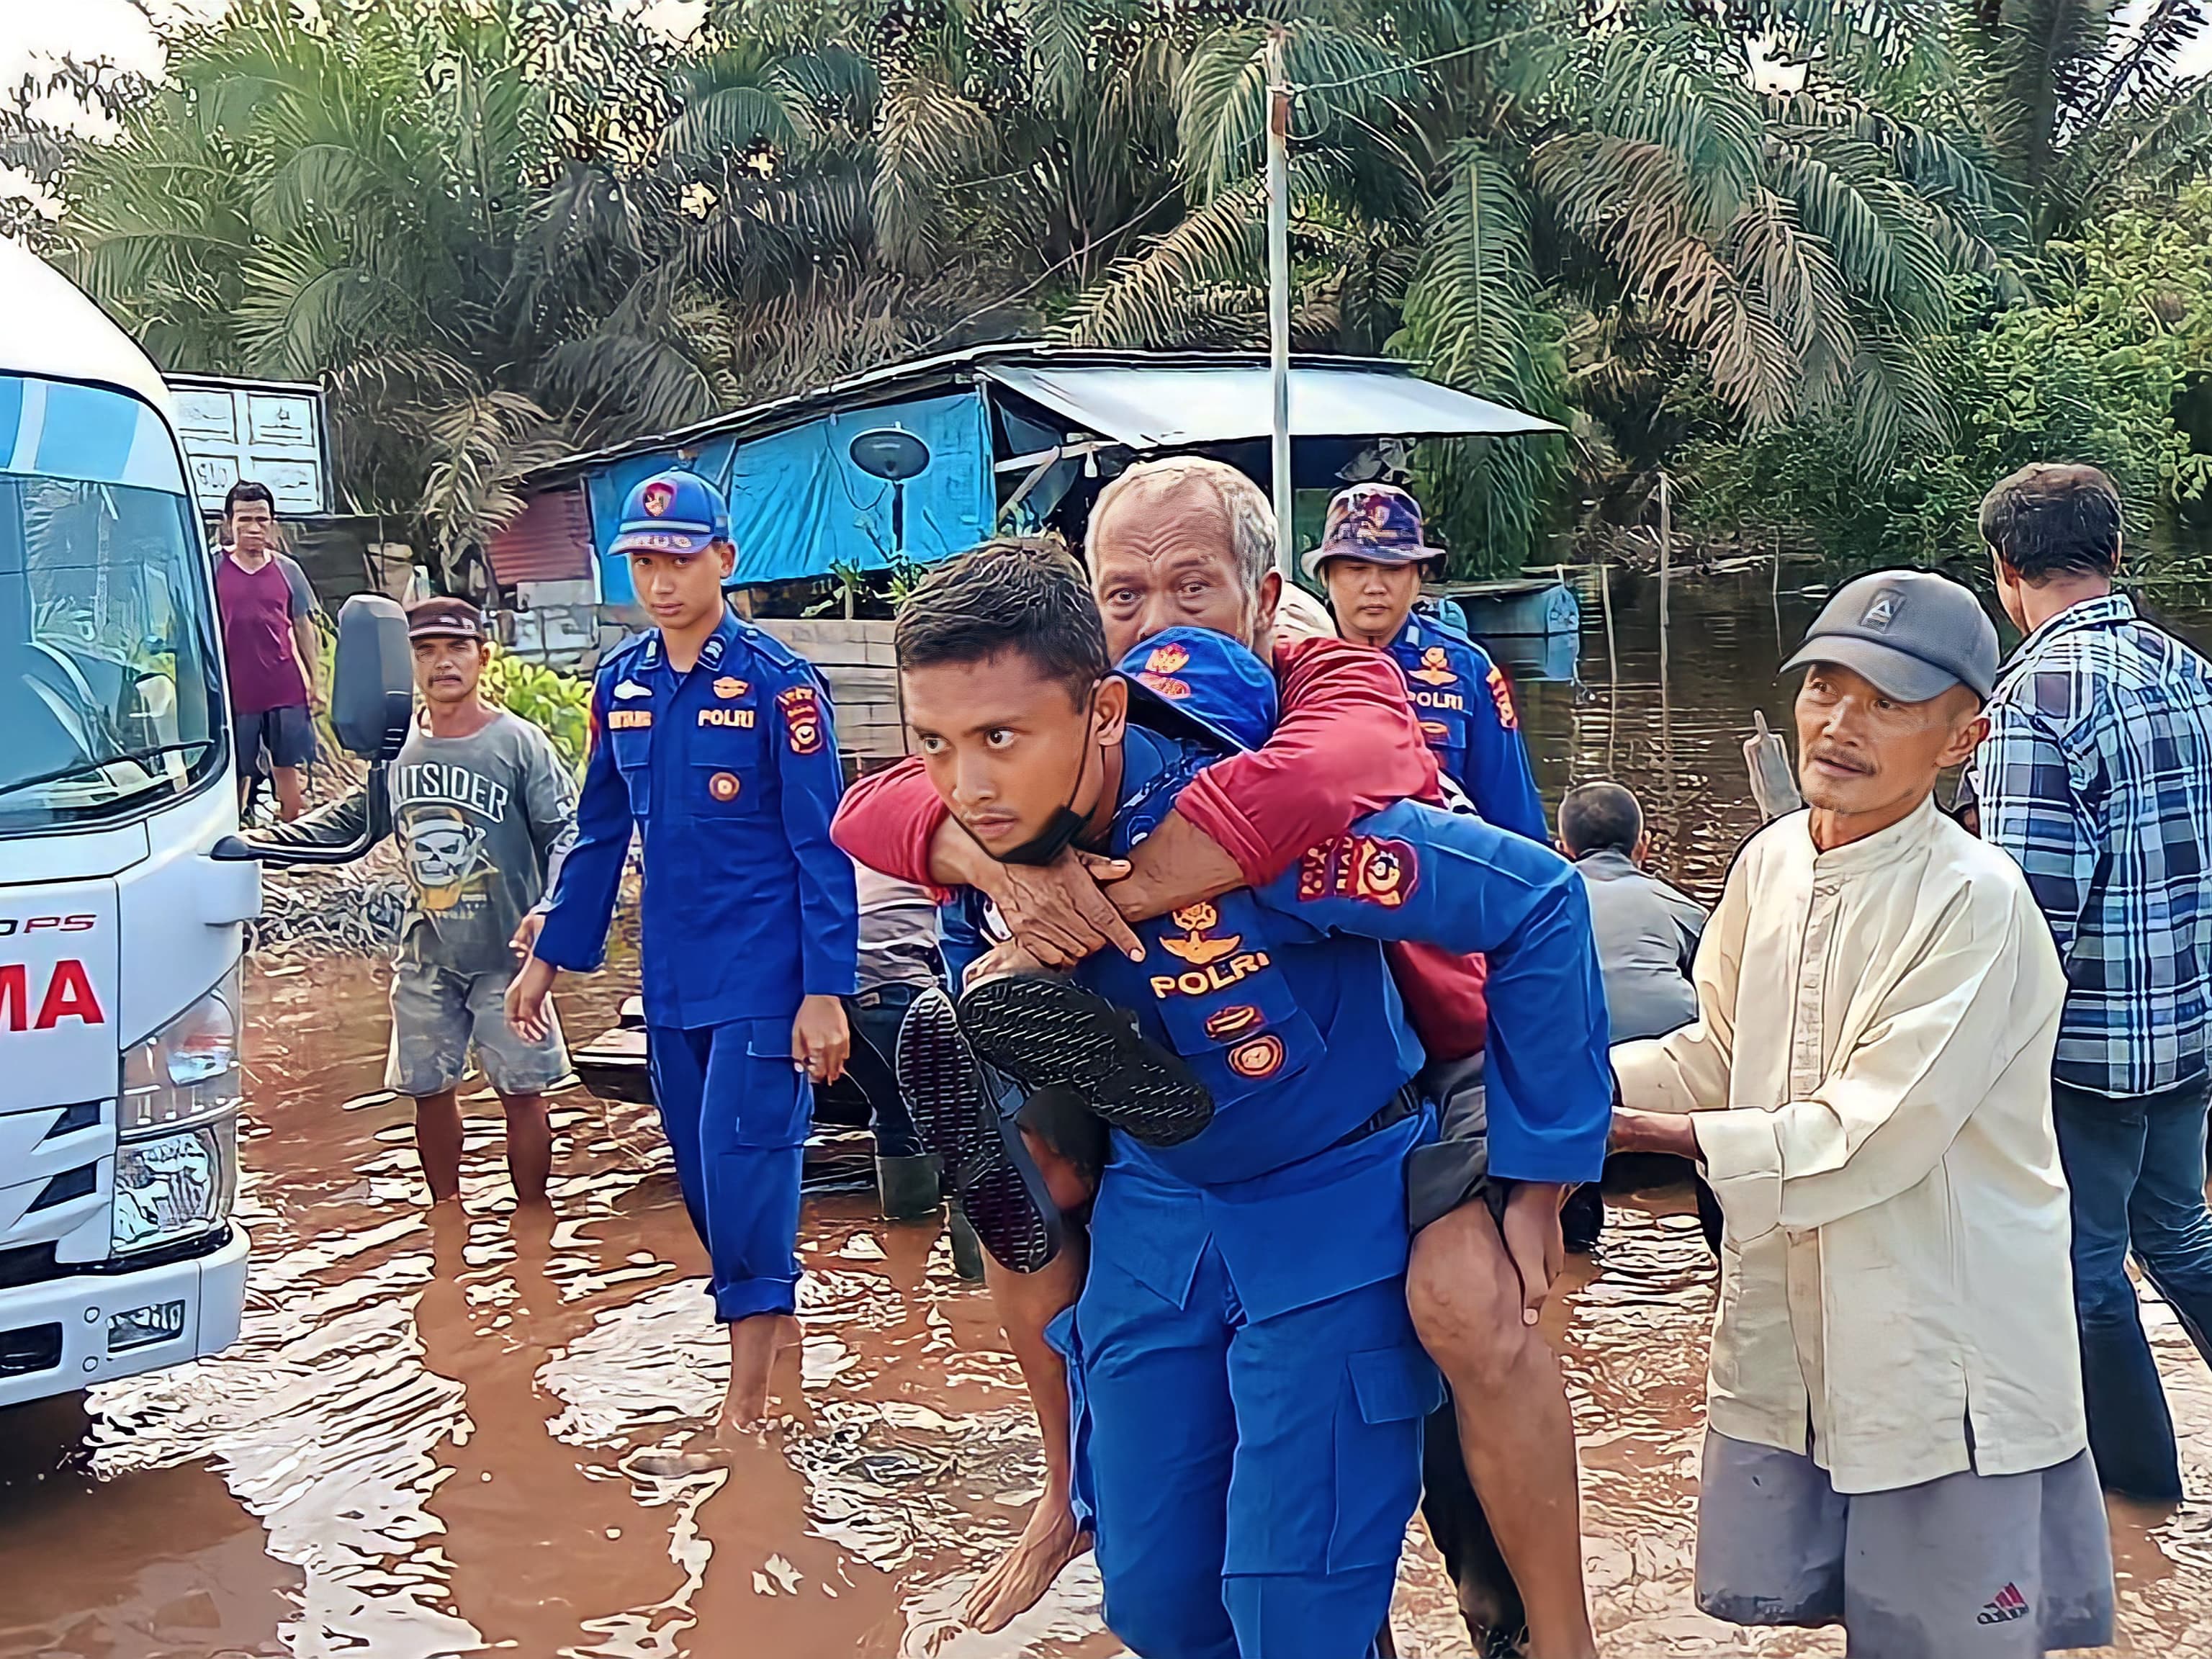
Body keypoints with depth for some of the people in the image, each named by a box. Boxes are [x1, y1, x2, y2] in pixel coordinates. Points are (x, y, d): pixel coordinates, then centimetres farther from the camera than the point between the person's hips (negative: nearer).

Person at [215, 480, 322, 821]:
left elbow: (304, 628, 12)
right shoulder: (213, 570, 0)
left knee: (290, 773, 8)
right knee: (235, 778, 3)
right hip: (235, 691, -2)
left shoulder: (287, 570, 6)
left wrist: (315, 683, 9)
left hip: (286, 690, 2)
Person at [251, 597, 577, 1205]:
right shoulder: (396, 748, 5)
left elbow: (565, 833, -11)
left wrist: (545, 910, -27)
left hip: (504, 953, -4)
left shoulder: (520, 744, -9)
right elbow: (348, 820, 18)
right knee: (430, 1090, 12)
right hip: (424, 957, 5)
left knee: (521, 1092, -1)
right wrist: (264, 841, 10)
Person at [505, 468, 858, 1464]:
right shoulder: (620, 683, 6)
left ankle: (744, 1401, 5)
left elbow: (820, 847, -12)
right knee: (701, 1172, 14)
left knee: (743, 1169, -4)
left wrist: (824, 991, -16)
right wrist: (549, 957, 17)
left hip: (763, 977, -6)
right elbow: (600, 834, 16)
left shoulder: (777, 683, -11)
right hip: (670, 979, 6)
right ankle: (773, 1318, 34)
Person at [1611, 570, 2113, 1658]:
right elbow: (1717, 1056, 12)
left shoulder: (1976, 902, -19)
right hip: (1790, 1323, 6)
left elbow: (1869, 1141, -21)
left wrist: (1681, 1138, -16)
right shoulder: (1773, 863, 2)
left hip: (1941, 1353, -6)